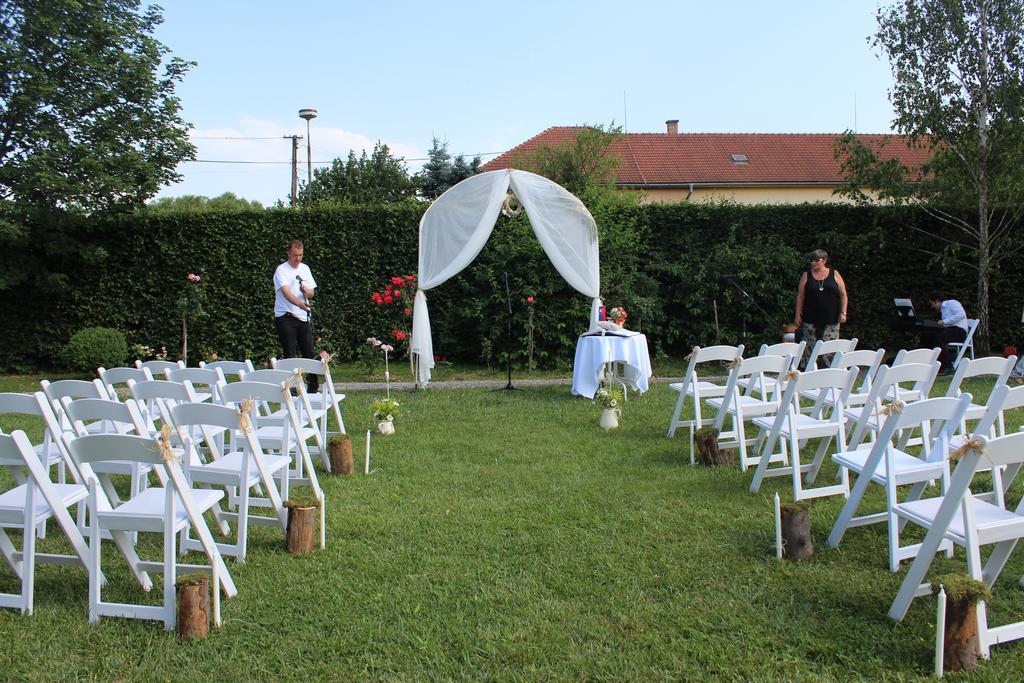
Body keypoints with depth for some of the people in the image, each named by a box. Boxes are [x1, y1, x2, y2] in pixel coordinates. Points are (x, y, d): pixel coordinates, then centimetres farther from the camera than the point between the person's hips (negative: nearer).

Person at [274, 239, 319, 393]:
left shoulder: (305, 268, 11)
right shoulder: (281, 270, -8)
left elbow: (311, 293, 13)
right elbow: (286, 292, -24)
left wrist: (306, 291, -11)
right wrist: (300, 303, -42)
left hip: (303, 317, 5)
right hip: (285, 316, -5)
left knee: (308, 352, 7)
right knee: (290, 354, -6)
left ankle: (313, 387, 16)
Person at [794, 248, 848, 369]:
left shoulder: (834, 274, 6)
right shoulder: (806, 275, 6)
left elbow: (843, 294, 7)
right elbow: (800, 296, 6)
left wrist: (843, 312, -1)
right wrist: (798, 315, 1)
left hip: (831, 320, 0)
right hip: (810, 320, 0)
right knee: (809, 348, 0)